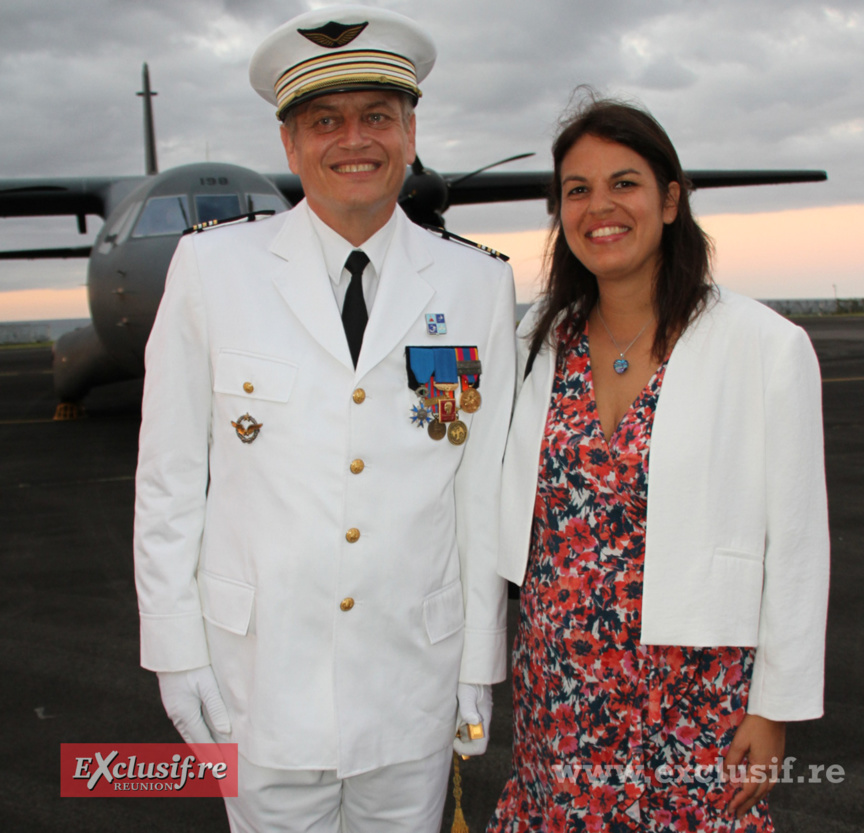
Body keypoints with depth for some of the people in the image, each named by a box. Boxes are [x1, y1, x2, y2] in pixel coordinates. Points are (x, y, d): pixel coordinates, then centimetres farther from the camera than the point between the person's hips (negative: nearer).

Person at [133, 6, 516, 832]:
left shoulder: (478, 285, -2)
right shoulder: (212, 268, -5)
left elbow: (484, 491, 0)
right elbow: (169, 477, -1)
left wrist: (481, 662, 3)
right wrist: (176, 651, -1)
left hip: (415, 674, 1)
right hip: (263, 675, -1)